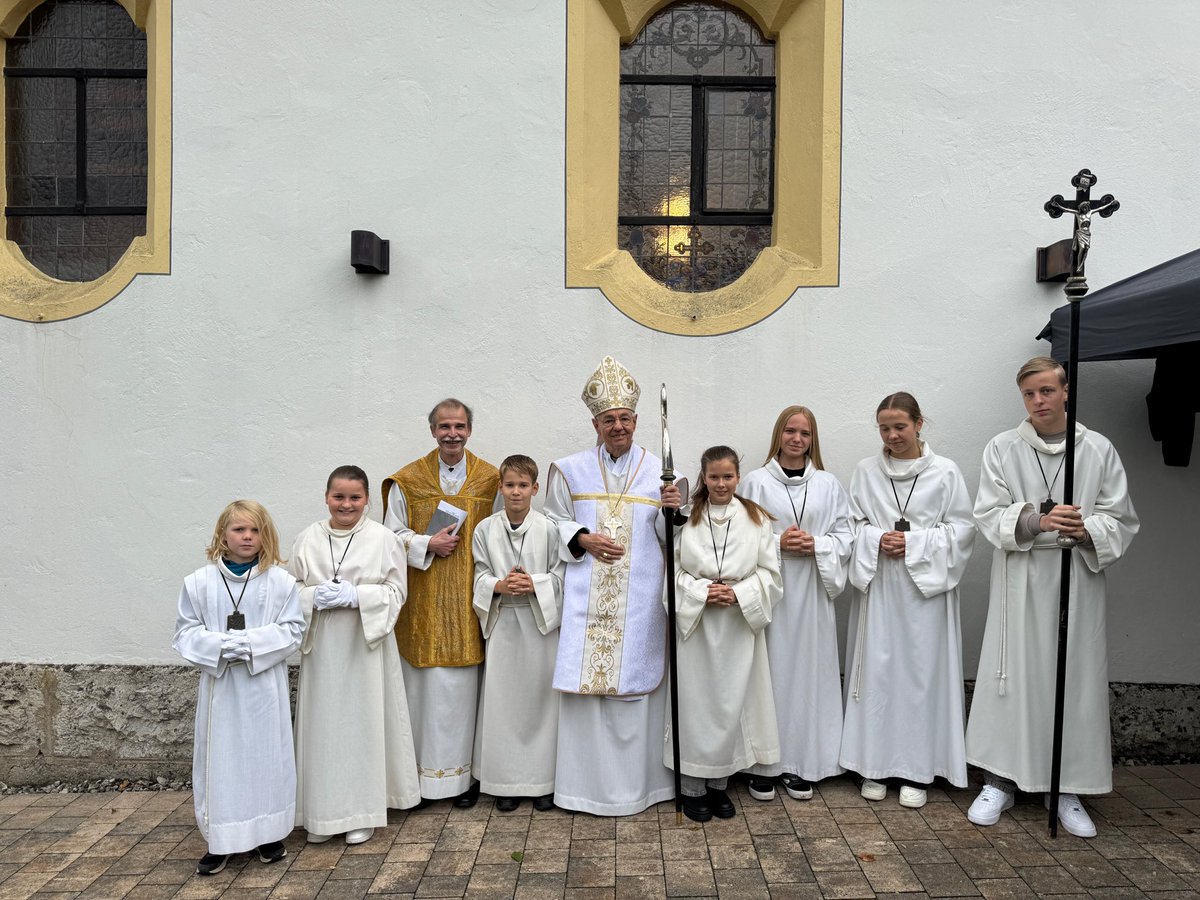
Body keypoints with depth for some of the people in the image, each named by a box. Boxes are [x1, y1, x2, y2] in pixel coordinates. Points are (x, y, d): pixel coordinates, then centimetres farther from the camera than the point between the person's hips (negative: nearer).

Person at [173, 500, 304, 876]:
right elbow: (186, 632, 2)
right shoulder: (200, 582, -1)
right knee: (219, 757, 7)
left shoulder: (280, 581, -3)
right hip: (219, 686, 1)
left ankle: (269, 833, 26)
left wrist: (251, 645, -17)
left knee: (265, 754, 9)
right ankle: (220, 841, 22)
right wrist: (220, 648, -15)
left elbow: (292, 629, -4)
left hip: (265, 686, 0)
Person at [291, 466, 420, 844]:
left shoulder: (383, 538, -4)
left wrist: (355, 595, -16)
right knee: (322, 724, 7)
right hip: (322, 645, 2)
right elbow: (293, 589, 9)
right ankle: (322, 812, 23)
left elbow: (396, 592, -4)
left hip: (366, 643, -2)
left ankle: (363, 812, 20)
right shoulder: (309, 538, 3)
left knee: (364, 722, 5)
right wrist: (314, 596, -12)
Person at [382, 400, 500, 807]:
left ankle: (463, 772, 15)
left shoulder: (491, 479, 5)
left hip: (470, 598, 0)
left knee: (464, 682, 3)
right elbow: (391, 536, 6)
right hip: (424, 601, 0)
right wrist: (428, 545, -10)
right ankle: (426, 770, 15)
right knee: (427, 682, 2)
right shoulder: (408, 480, 4)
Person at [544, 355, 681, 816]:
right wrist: (582, 539, -8)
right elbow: (553, 523, 10)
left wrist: (672, 510, -12)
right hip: (586, 599, 0)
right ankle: (587, 781, 16)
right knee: (585, 680, 0)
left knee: (636, 682, 4)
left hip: (640, 598, 0)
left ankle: (638, 780, 19)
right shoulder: (570, 470, 7)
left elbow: (668, 537, 8)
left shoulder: (658, 470, 7)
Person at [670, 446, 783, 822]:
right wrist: (701, 592, -16)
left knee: (732, 702, 7)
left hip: (740, 625, 2)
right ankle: (692, 787, 18)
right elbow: (672, 570, -2)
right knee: (695, 703, 3)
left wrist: (738, 593, -12)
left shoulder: (756, 519, 4)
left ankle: (719, 783, 24)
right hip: (695, 622, -1)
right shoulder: (685, 518, -1)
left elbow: (770, 573, 3)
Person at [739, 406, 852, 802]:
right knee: (768, 670, 0)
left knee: (808, 670, 5)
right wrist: (777, 542, -13)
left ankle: (801, 763, 19)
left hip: (812, 591, 2)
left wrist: (816, 545, -10)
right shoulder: (755, 482, 2)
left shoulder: (829, 485, 9)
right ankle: (764, 764, 12)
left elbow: (845, 536, 7)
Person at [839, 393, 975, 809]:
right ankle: (874, 765, 16)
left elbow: (962, 530, -2)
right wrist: (877, 539, -12)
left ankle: (916, 770, 15)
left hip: (925, 586, -1)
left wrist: (914, 543, -12)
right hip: (877, 586, 2)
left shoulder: (945, 472, 0)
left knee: (922, 671, 2)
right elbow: (852, 524, 7)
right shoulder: (866, 471, 6)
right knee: (876, 670, 4)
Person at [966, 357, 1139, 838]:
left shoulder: (1099, 450, 5)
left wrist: (1086, 529, -17)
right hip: (1021, 582, -1)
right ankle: (1000, 780, 16)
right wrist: (1037, 521, -19)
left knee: (1076, 679, 4)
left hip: (1078, 581, 1)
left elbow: (1121, 519, 4)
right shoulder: (1002, 448, 3)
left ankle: (1067, 788, 19)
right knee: (1012, 676, 2)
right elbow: (989, 515, -2)